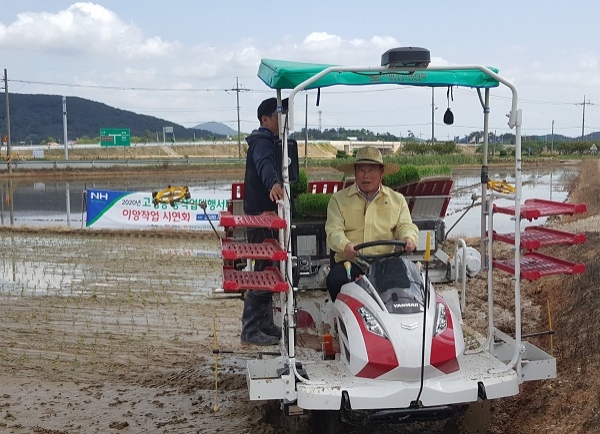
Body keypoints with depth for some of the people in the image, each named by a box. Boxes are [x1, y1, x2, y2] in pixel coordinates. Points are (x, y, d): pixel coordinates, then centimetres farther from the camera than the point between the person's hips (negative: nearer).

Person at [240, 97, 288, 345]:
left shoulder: (270, 143, 17)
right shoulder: (262, 143, -15)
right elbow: (265, 164, -38)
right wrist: (274, 183, -57)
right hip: (261, 217, -11)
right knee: (263, 272, -9)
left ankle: (266, 325, 24)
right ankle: (250, 330, -4)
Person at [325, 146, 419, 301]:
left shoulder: (397, 199, 19)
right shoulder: (338, 199, 13)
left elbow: (405, 225, 11)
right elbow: (333, 230, 1)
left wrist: (409, 238, -16)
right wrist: (345, 245, -22)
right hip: (350, 262, 0)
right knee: (335, 280, -31)